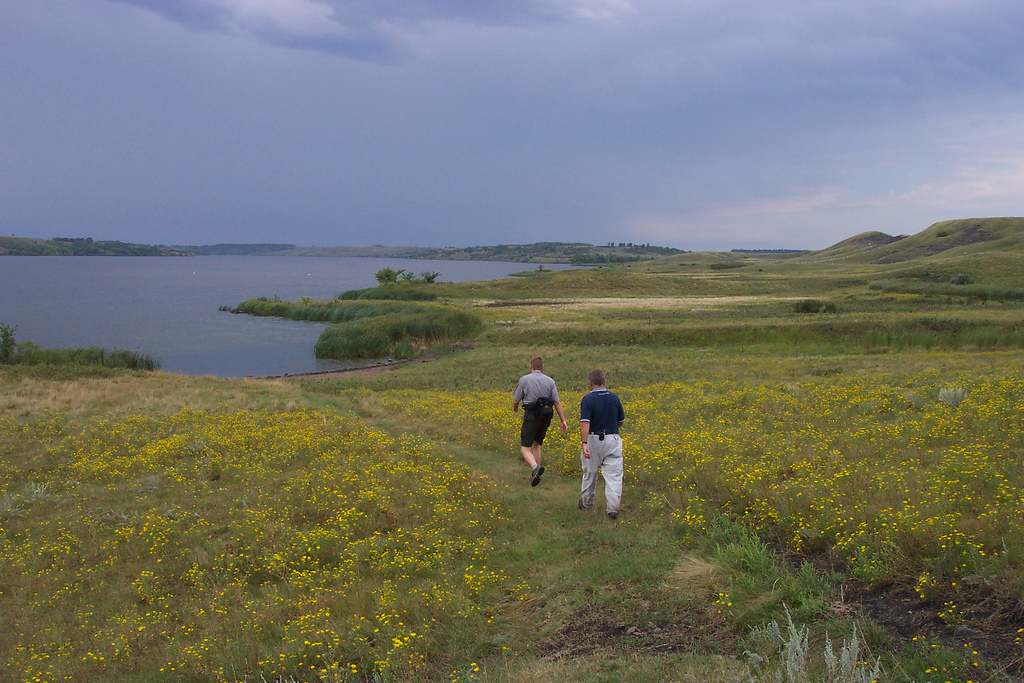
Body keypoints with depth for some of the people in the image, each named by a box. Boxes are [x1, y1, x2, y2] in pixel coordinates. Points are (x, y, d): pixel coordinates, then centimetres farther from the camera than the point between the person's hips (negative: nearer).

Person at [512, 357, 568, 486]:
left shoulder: (524, 379, -5)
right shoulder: (550, 381, 4)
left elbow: (516, 400, 1)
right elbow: (557, 403, 0)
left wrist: (515, 408, 23)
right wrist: (563, 420, 2)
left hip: (531, 416, -4)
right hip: (546, 417, 4)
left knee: (525, 448, -3)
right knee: (537, 444, 22)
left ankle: (535, 467, -31)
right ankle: (536, 475, 19)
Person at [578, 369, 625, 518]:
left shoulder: (588, 399, -11)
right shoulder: (614, 398, 2)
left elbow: (585, 423, -21)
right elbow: (621, 421, 13)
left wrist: (584, 443, -25)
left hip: (593, 440, -1)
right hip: (612, 440, 2)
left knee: (590, 473, 15)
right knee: (613, 475, -1)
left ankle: (586, 503, 32)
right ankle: (613, 507, -10)